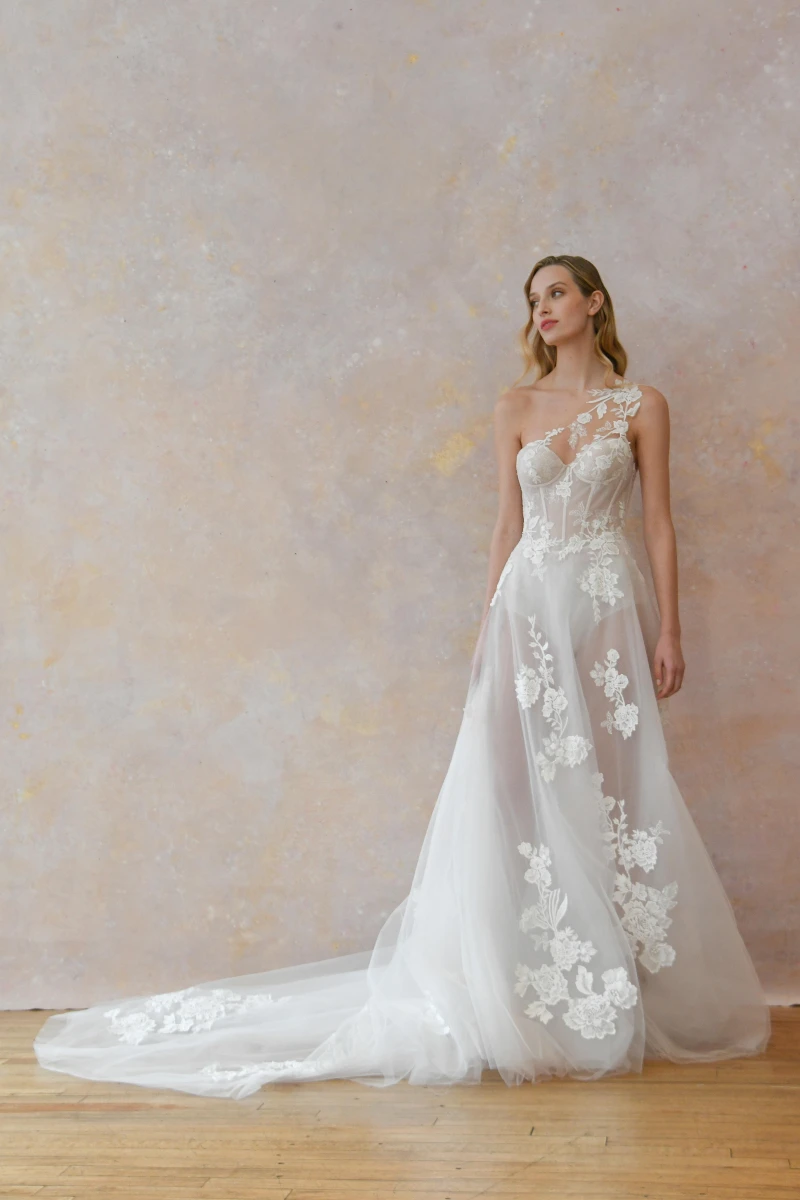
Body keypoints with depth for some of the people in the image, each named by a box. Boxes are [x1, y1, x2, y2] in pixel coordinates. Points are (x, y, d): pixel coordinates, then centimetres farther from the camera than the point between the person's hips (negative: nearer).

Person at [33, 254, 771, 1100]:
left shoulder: (642, 407, 5)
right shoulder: (515, 407, 9)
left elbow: (659, 524, 3)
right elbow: (509, 524, 9)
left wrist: (669, 629, -4)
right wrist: (491, 627, 3)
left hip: (612, 606, -1)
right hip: (532, 602, 1)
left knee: (614, 787, 1)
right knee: (520, 790, -3)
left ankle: (627, 989, 14)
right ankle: (526, 987, 7)